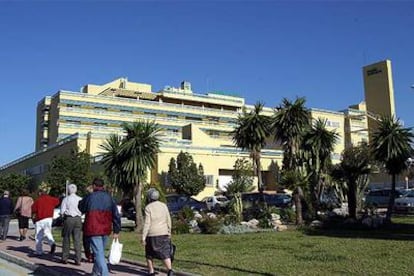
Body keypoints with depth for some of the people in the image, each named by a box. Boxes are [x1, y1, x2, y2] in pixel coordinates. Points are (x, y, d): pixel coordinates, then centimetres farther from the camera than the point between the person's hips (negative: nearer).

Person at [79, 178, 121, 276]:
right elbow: (116, 215, 3)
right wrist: (116, 231, 6)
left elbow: (81, 208, 12)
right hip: (105, 230, 5)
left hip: (93, 230, -5)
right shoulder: (109, 198, 6)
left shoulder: (90, 197, -7)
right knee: (100, 251, 21)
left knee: (99, 253, -7)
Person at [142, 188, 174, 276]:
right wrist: (169, 232, 17)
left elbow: (147, 223, -14)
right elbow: (168, 221, 7)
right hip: (163, 233, 3)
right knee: (165, 253, 0)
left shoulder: (148, 207, -9)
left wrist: (143, 237, -12)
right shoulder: (164, 205, 5)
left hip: (152, 234, -3)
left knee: (149, 254, 15)